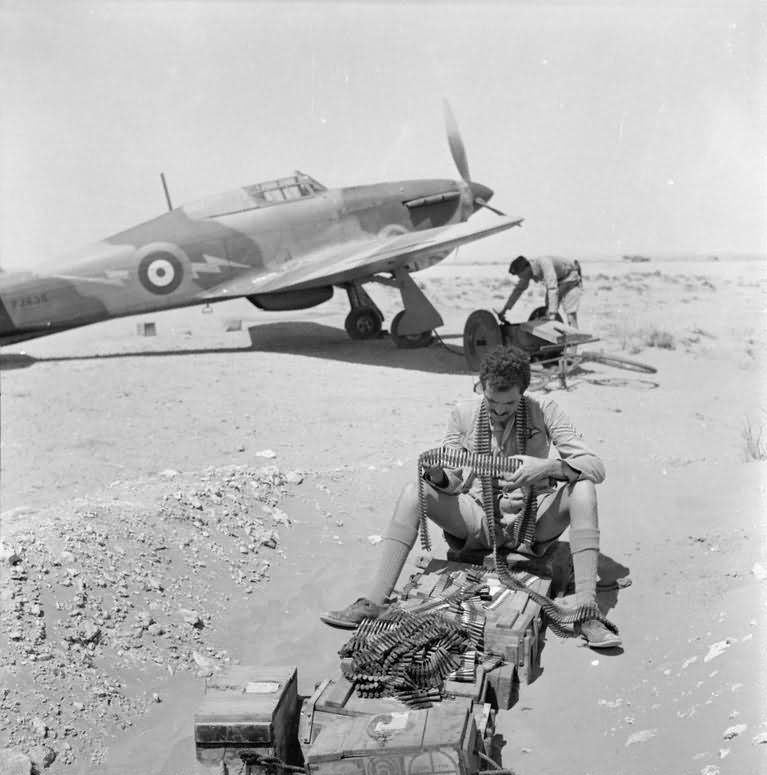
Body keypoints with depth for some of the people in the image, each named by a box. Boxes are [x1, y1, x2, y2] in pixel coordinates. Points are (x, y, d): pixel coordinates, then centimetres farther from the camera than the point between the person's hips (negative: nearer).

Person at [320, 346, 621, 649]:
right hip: (478, 519, 1)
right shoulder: (464, 413, -3)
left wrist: (547, 467, -34)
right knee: (413, 492, -22)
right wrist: (437, 474, -24)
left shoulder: (543, 411, -9)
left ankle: (586, 612, -32)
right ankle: (374, 602, -24)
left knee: (583, 488, -29)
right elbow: (452, 483, 1)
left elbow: (595, 466, -14)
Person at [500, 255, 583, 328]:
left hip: (571, 281, -8)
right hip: (557, 281, 8)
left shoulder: (544, 263, -37)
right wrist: (504, 310, 2)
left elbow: (553, 288, -45)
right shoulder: (527, 271, -13)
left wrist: (552, 314, -50)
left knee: (570, 313, -19)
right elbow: (519, 289, 2)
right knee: (547, 315, 0)